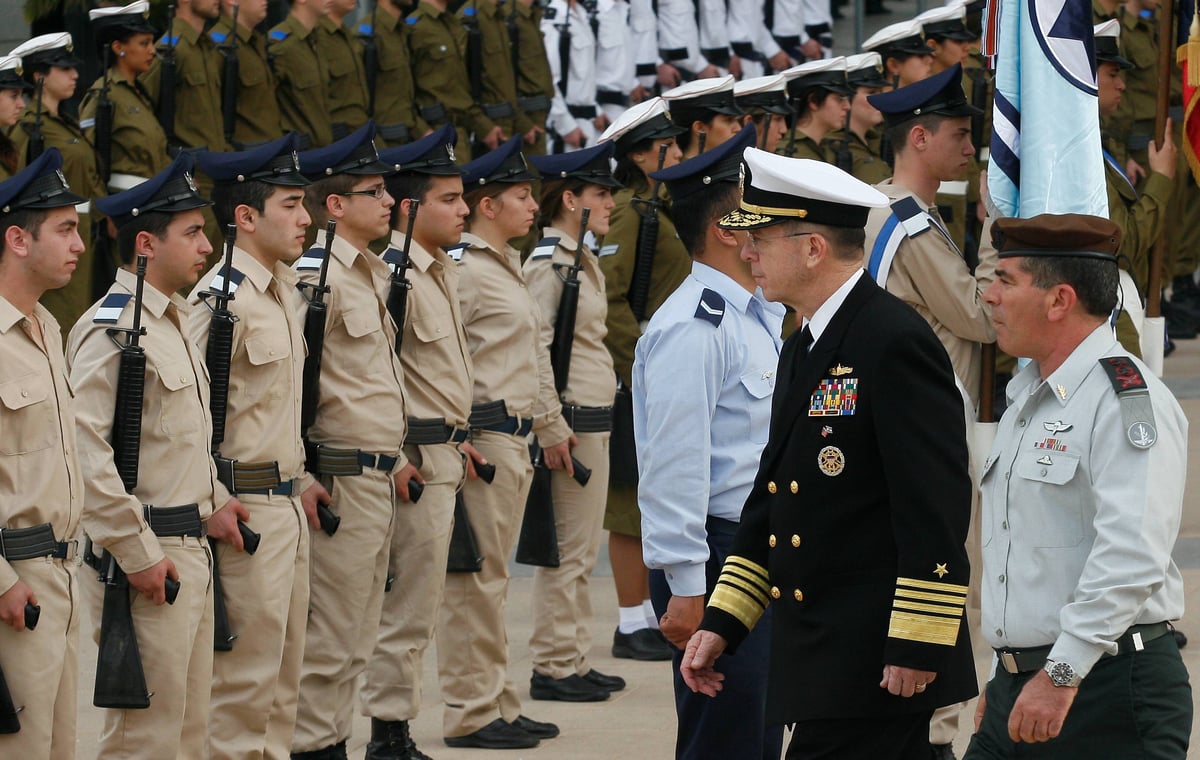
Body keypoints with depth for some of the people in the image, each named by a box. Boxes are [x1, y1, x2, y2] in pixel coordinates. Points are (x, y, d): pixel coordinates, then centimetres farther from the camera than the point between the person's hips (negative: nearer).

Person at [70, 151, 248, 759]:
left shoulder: (173, 320, 14)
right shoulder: (111, 330, -17)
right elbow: (85, 451, -24)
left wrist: (211, 502, 13)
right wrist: (137, 554, -22)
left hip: (191, 548, 10)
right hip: (148, 561, -10)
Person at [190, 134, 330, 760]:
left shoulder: (285, 289, 12)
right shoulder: (221, 298, -18)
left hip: (286, 502, 9)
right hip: (245, 510, -9)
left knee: (283, 670, 14)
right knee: (245, 674, -4)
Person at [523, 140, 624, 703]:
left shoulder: (582, 259, 16)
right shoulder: (549, 264, -14)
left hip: (593, 419, 10)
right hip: (571, 421, -10)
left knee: (582, 547, 13)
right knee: (567, 550, -5)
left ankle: (573, 661, 19)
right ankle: (554, 667, 0)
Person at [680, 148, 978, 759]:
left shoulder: (895, 342, -15)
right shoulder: (803, 348, 17)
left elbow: (936, 507, -19)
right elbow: (771, 500, 22)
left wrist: (917, 645, -20)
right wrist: (721, 622, 18)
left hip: (875, 662, -10)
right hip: (819, 659, 10)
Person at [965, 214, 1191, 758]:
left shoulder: (1129, 399, -13)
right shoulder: (1026, 399, 18)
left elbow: (1131, 557, -23)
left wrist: (1061, 673, -24)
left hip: (1111, 694, -8)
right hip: (1020, 691, 8)